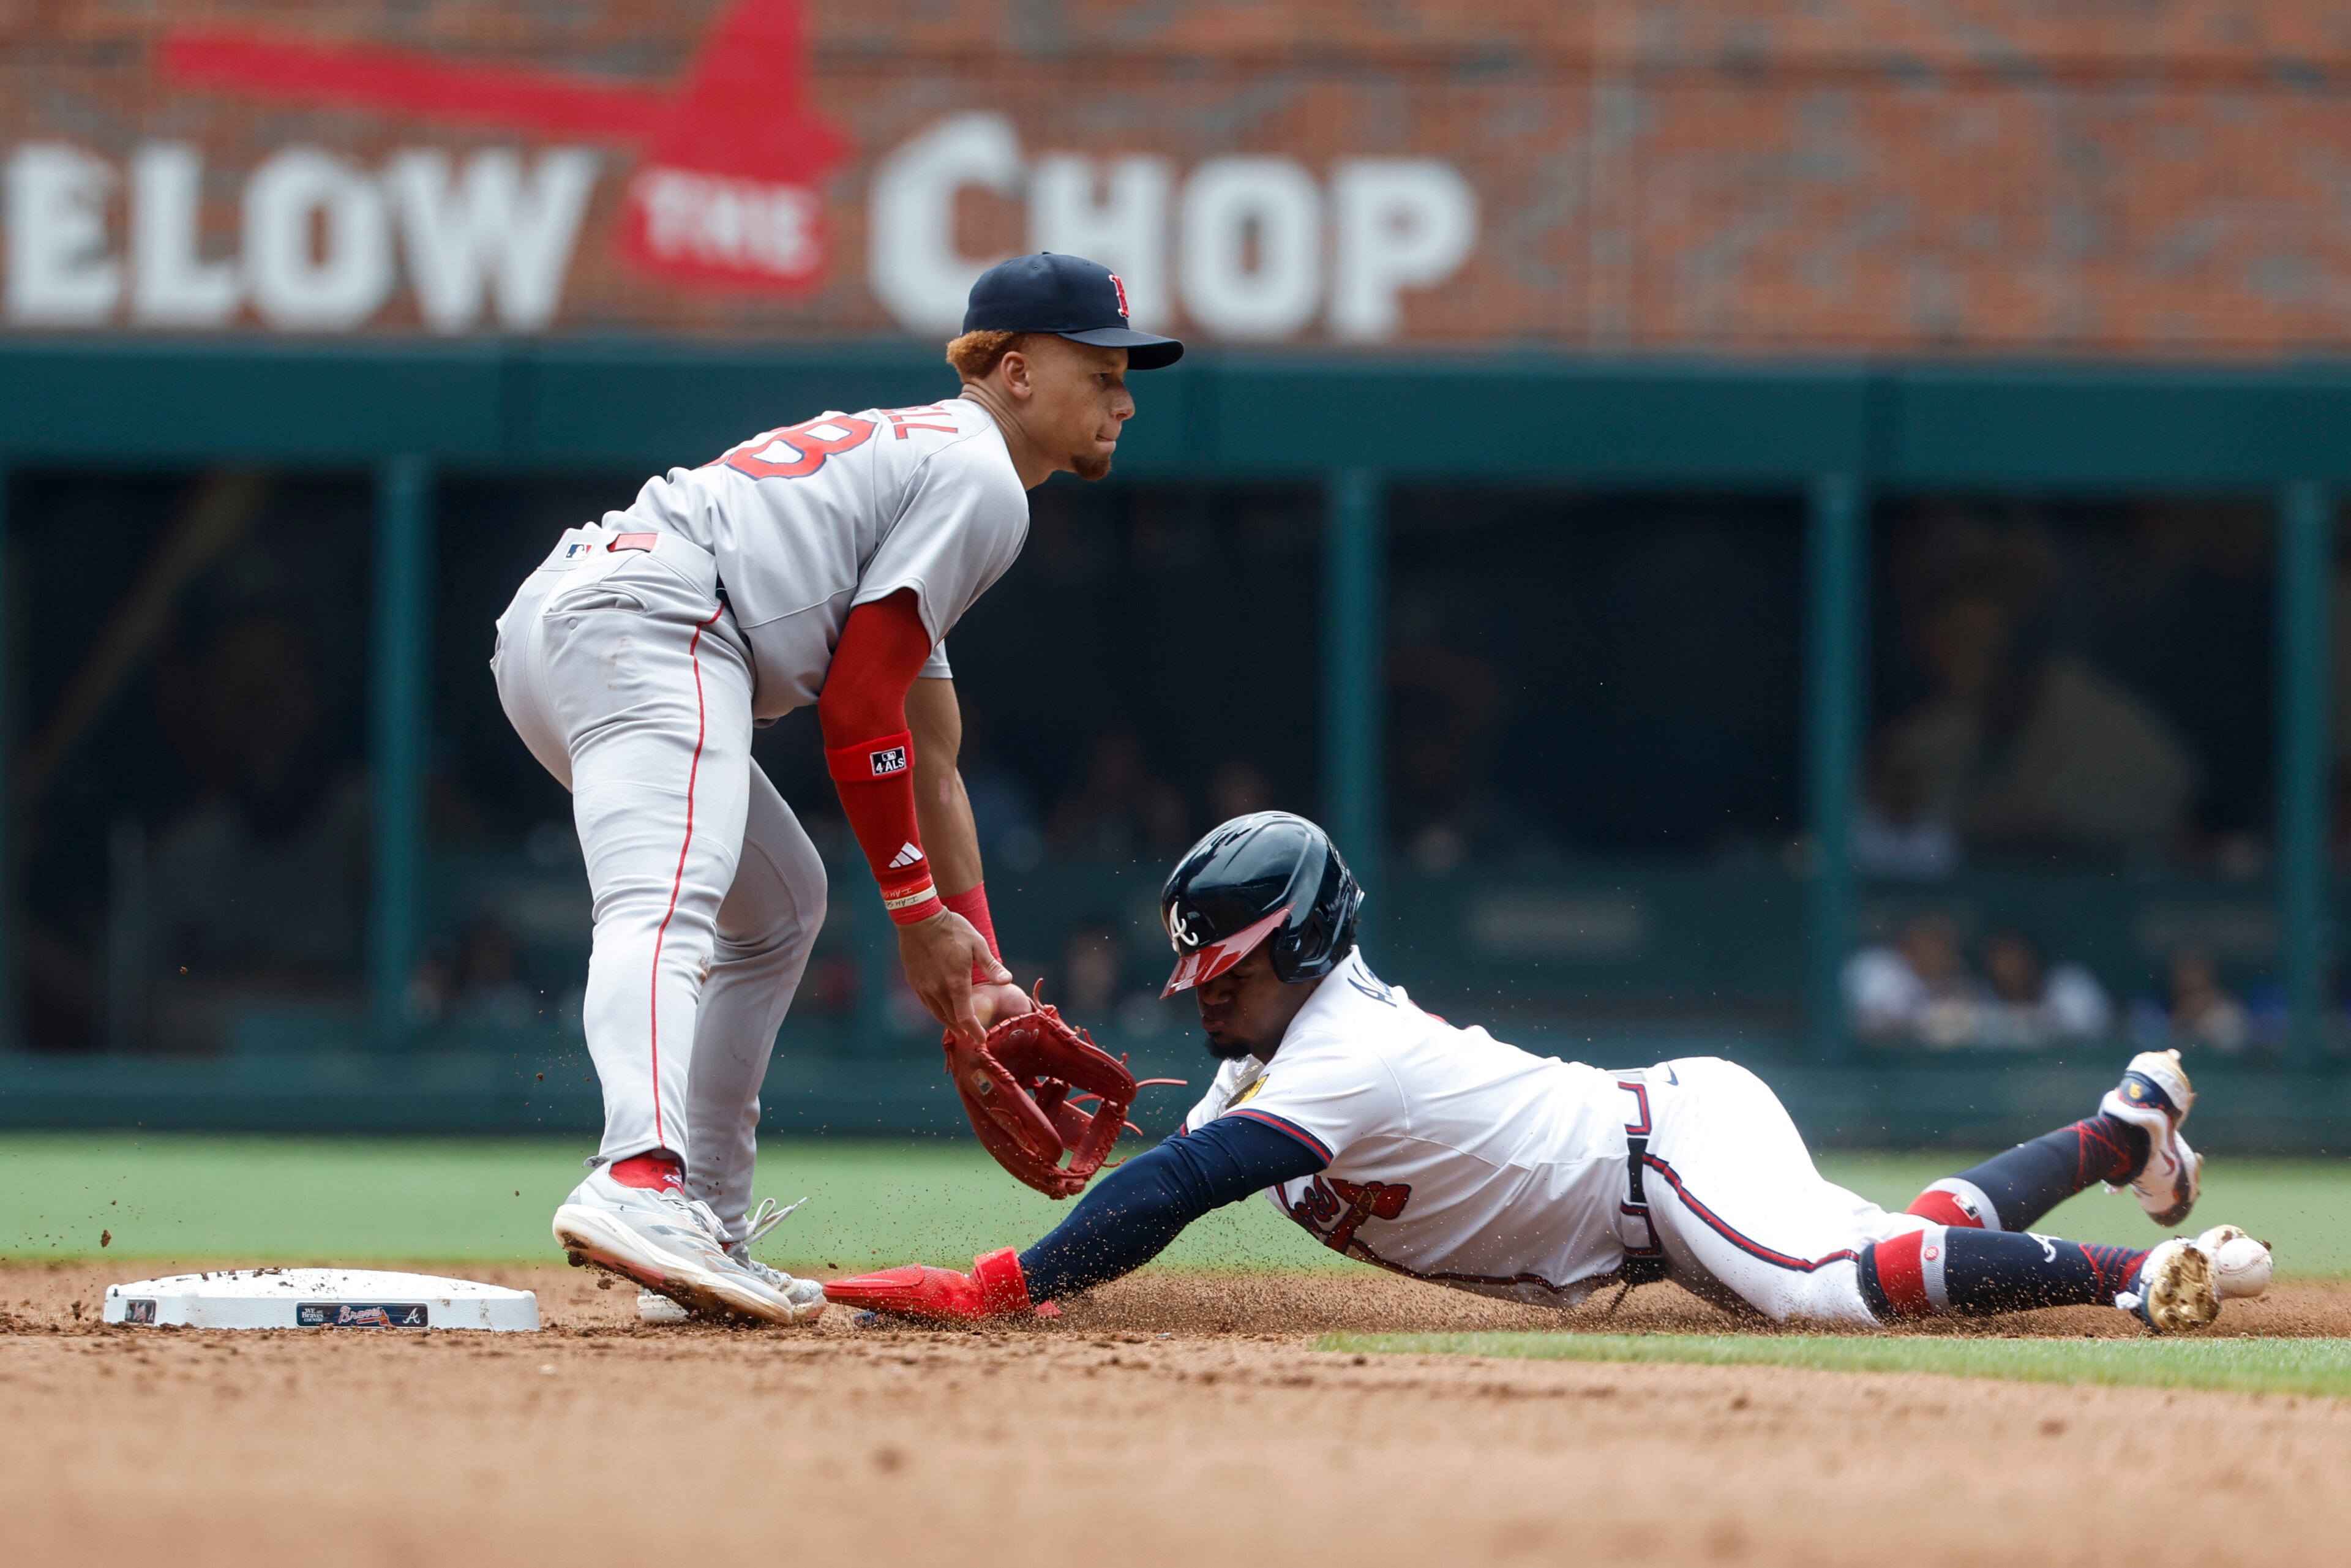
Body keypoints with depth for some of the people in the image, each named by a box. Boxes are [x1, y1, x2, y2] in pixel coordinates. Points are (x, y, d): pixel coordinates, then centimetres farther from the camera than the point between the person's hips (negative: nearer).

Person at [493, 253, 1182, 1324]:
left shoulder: (911, 454, 32)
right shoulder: (980, 478, 1)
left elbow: (930, 758, 32)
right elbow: (857, 707, -6)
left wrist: (983, 973, 26)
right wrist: (918, 910, 2)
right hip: (649, 622, -11)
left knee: (779, 903, 25)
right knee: (668, 907, -30)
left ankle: (711, 1233, 21)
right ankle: (640, 1184, -55)